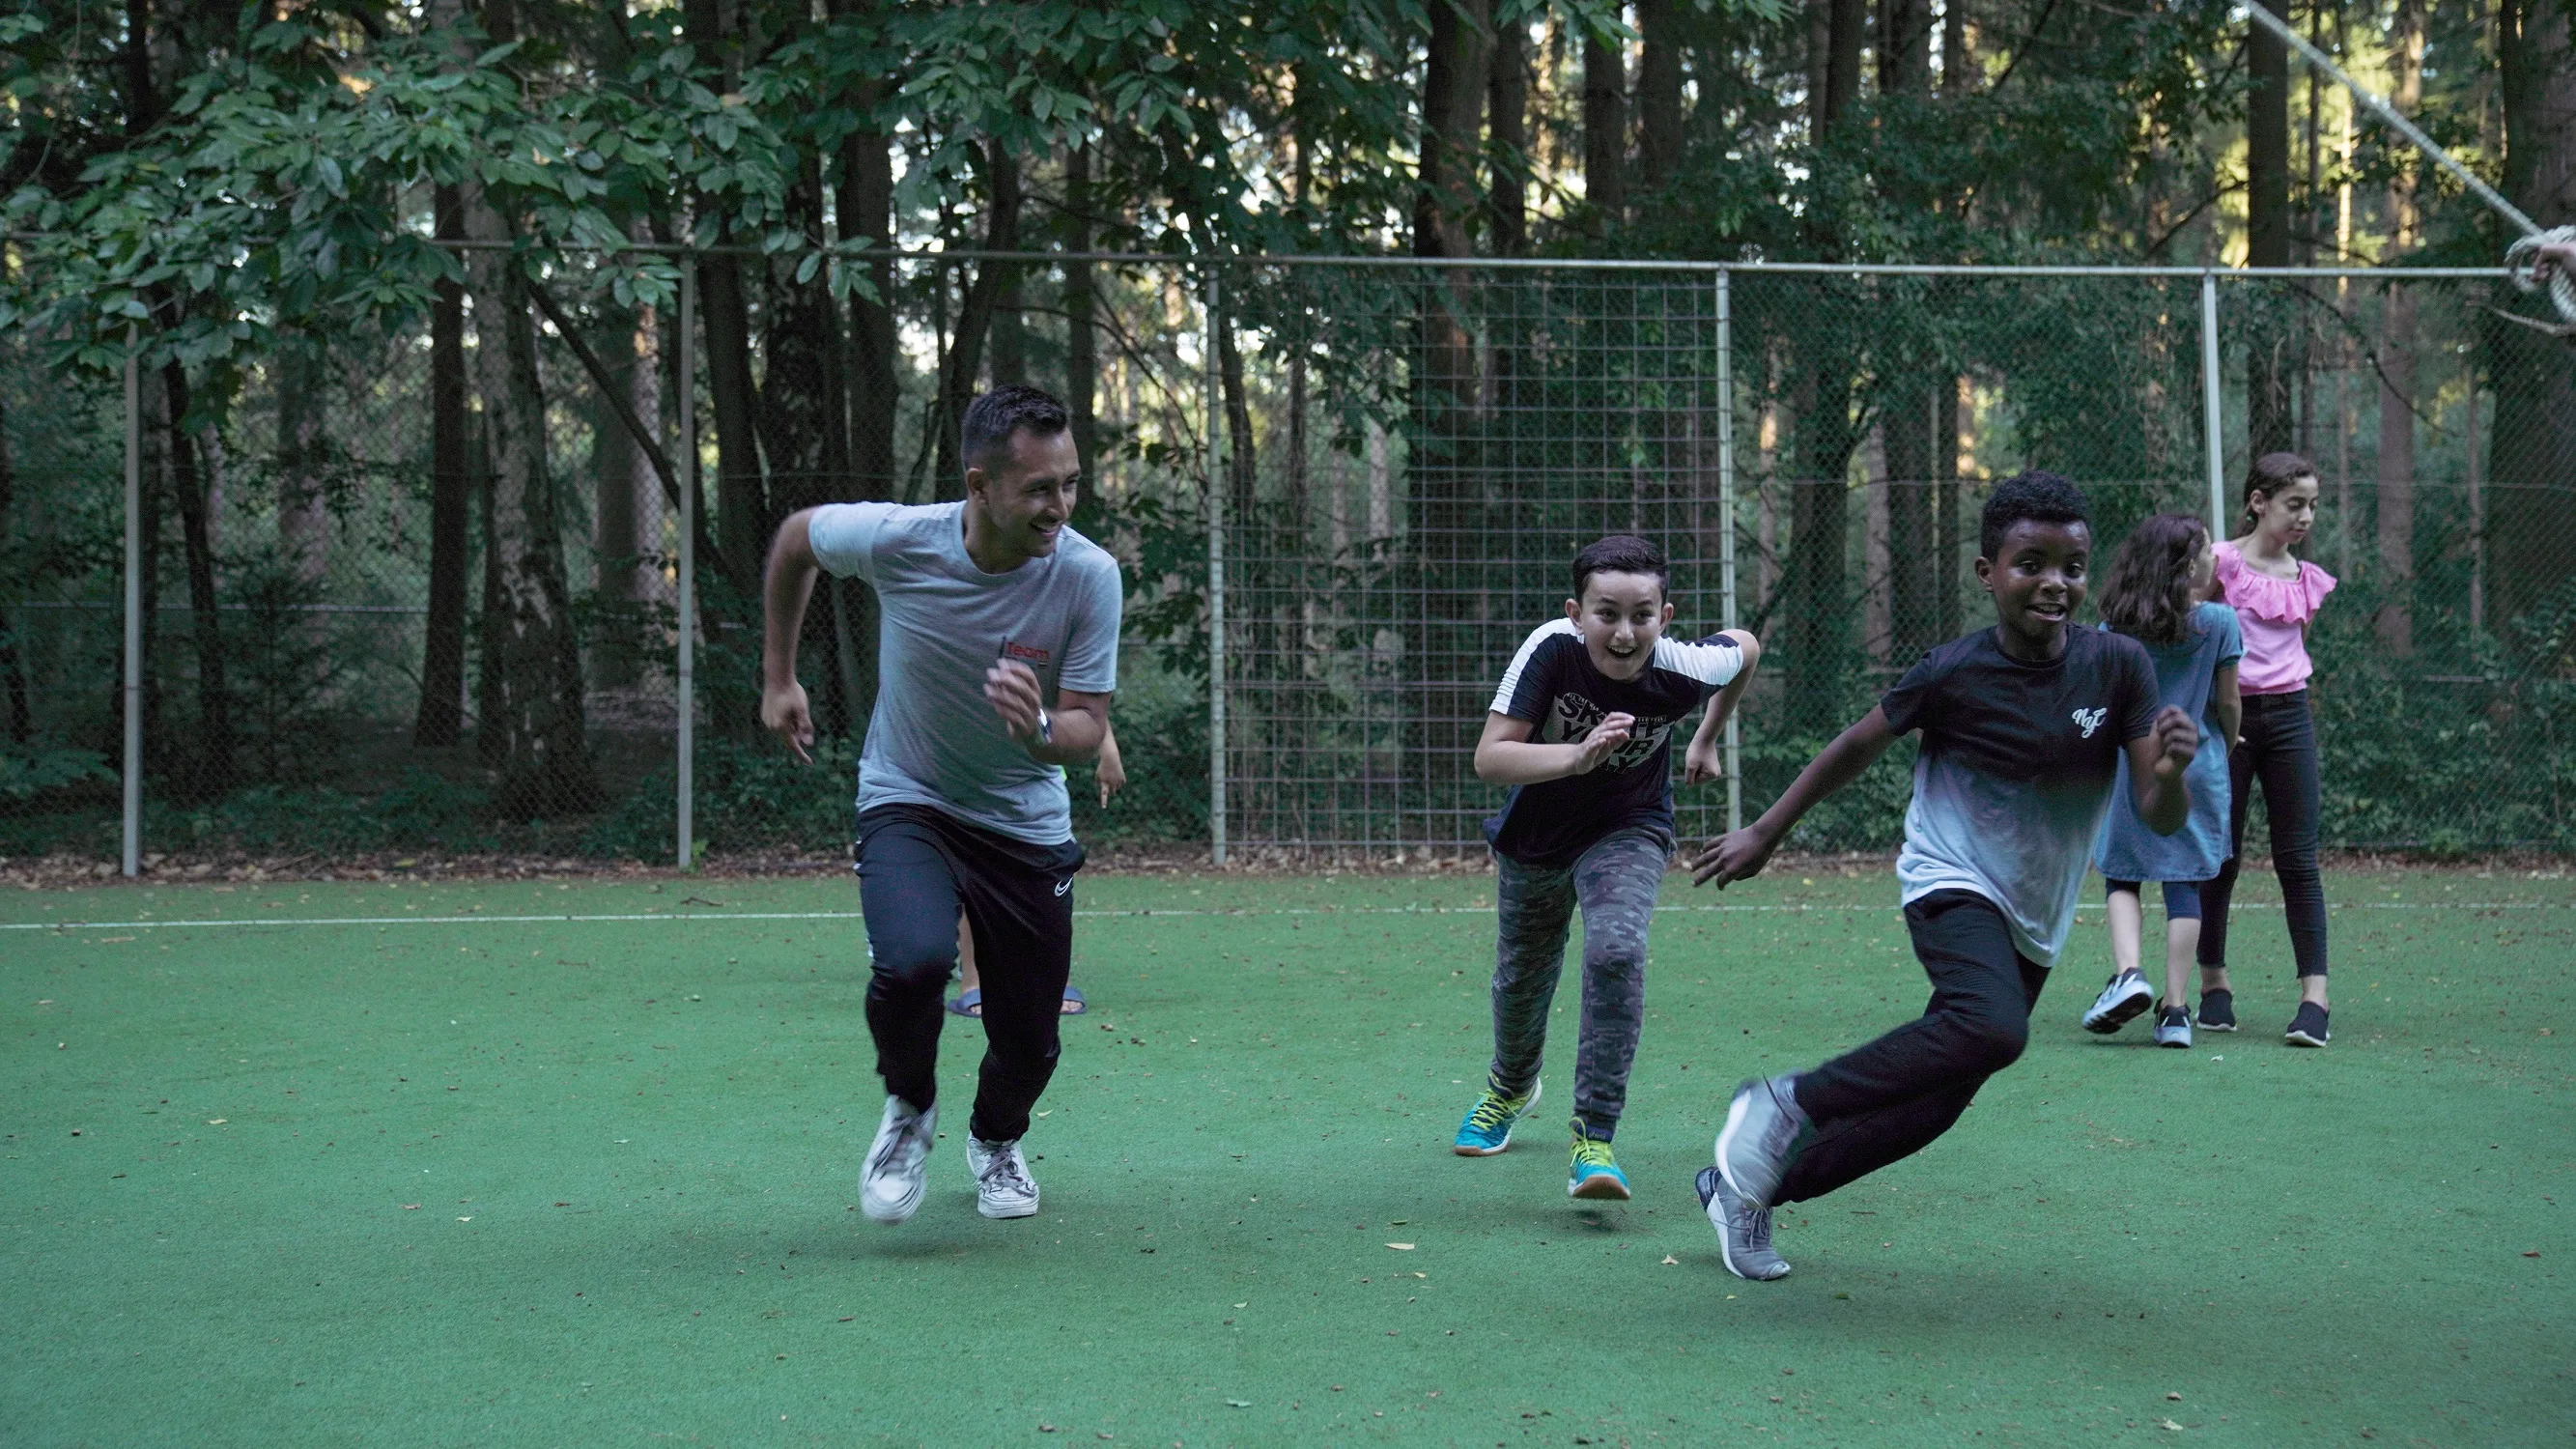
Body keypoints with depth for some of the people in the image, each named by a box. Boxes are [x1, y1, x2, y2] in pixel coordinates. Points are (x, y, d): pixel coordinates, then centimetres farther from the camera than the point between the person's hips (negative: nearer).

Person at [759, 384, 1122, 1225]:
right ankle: (909, 1110, 3)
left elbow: (1089, 728, -16)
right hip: (907, 803, -1)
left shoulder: (1088, 574, -20)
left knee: (1029, 1041, 3)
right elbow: (795, 537, 1)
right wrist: (778, 677, 7)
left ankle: (996, 1140, 41)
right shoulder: (895, 539, -22)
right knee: (913, 963, -31)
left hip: (1027, 825, 2)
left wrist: (1039, 730, -40)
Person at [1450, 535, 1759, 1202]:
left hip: (1628, 832, -1)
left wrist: (1707, 740, 8)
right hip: (1534, 838, 1)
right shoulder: (1551, 649, -32)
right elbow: (1489, 756, -36)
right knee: (1522, 974, 20)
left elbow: (1745, 646, -4)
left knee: (1616, 952, -29)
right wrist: (1577, 756, -52)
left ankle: (1594, 1141, -22)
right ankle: (1511, 1088, 54)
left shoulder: (1683, 670, -29)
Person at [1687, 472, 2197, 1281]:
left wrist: (2170, 772, -32)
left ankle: (1746, 1187, 24)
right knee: (1992, 1027, -34)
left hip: (2036, 922, 5)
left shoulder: (2118, 666, -9)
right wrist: (1765, 833, 7)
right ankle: (1788, 1107, -18)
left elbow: (2160, 821, -9)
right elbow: (1857, 748, 0)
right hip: (1953, 884, -5)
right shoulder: (1954, 673, -16)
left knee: (1932, 1103, 7)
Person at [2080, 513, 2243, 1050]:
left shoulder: (2116, 627, -1)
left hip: (2129, 763, 1)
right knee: (2185, 883, 4)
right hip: (2197, 765, -1)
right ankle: (2174, 1009, 3)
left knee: (2121, 874, 11)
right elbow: (2228, 702, 1)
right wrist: (2227, 745, 20)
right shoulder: (2219, 622, -6)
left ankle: (2127, 973, -12)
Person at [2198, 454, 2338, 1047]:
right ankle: (2214, 982, 19)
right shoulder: (2223, 562, -6)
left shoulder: (2308, 579, 9)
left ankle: (2315, 996, -7)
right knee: (2221, 856, 4)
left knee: (2298, 858, -3)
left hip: (2289, 717, 3)